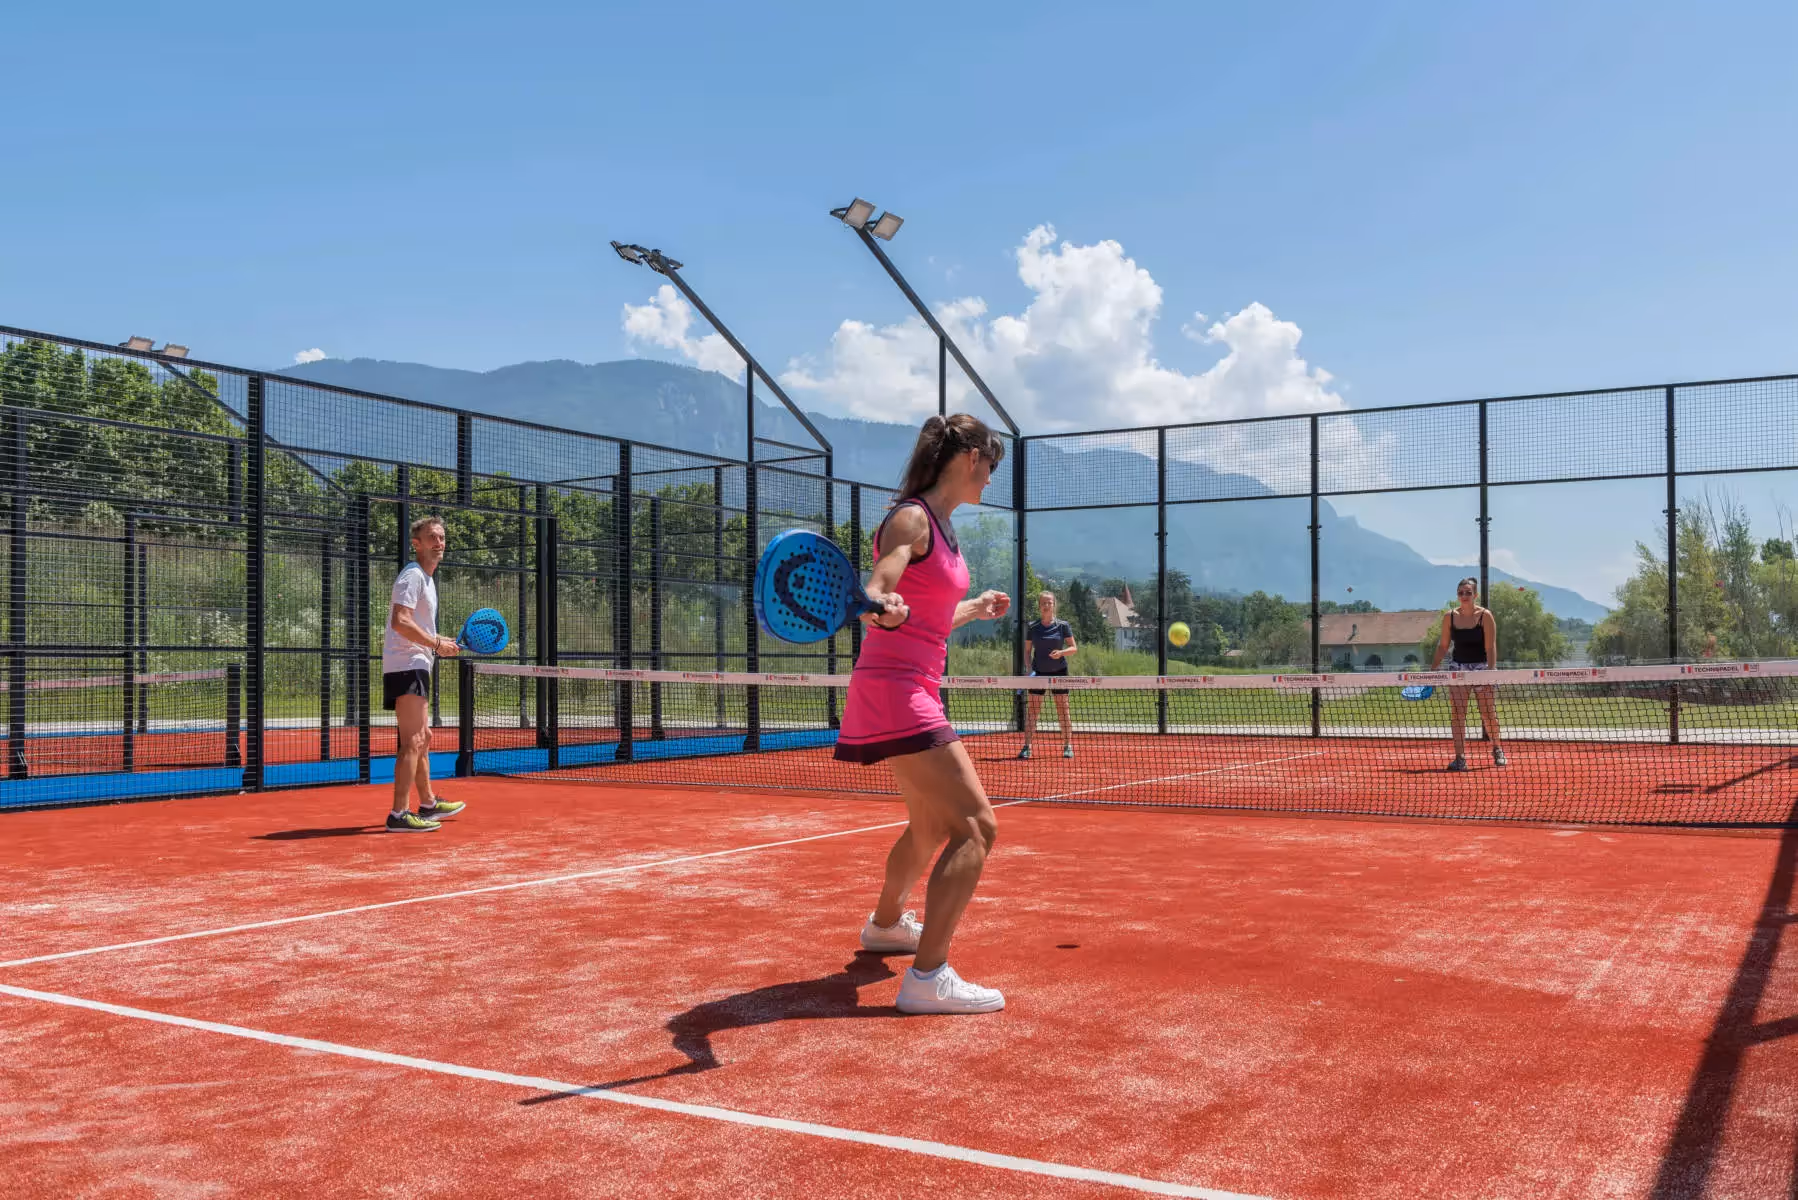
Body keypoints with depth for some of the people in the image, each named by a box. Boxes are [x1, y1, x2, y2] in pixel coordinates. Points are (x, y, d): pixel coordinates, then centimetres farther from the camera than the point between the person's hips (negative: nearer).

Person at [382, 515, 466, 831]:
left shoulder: (426, 578, 20)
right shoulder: (412, 576, -12)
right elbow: (400, 622, -24)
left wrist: (442, 642, 17)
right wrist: (437, 644, -18)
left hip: (415, 667, 11)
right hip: (406, 667, -11)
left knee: (424, 737, 19)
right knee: (412, 742, -13)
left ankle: (428, 804, 31)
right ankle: (399, 814, -14)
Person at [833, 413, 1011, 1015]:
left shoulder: (941, 527, 15)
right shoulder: (910, 519, -13)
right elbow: (874, 596, -25)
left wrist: (976, 608, 37)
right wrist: (882, 607, -46)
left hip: (917, 689, 10)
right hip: (893, 690, -10)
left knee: (932, 824, 27)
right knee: (976, 828, -17)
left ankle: (885, 924, 50)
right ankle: (927, 977, -17)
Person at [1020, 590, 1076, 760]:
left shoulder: (1063, 626, -1)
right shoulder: (1032, 627, 3)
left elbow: (1074, 648, 0)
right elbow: (1028, 650, 8)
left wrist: (1061, 652, -19)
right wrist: (1029, 668, -7)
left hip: (1059, 672, -1)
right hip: (1038, 672, 1)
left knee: (1063, 710, 1)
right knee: (1031, 711, -3)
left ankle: (1067, 746, 9)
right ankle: (1027, 747, -1)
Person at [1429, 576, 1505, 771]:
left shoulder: (1485, 616, -9)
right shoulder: (1450, 616, 1)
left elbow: (1491, 647, -12)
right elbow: (1443, 645, 8)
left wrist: (1492, 670, -21)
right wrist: (1433, 669, 3)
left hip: (1480, 667, -3)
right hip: (1458, 667, 3)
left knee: (1489, 713, 3)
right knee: (1457, 713, -6)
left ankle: (1497, 749, 28)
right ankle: (1460, 758, -5)